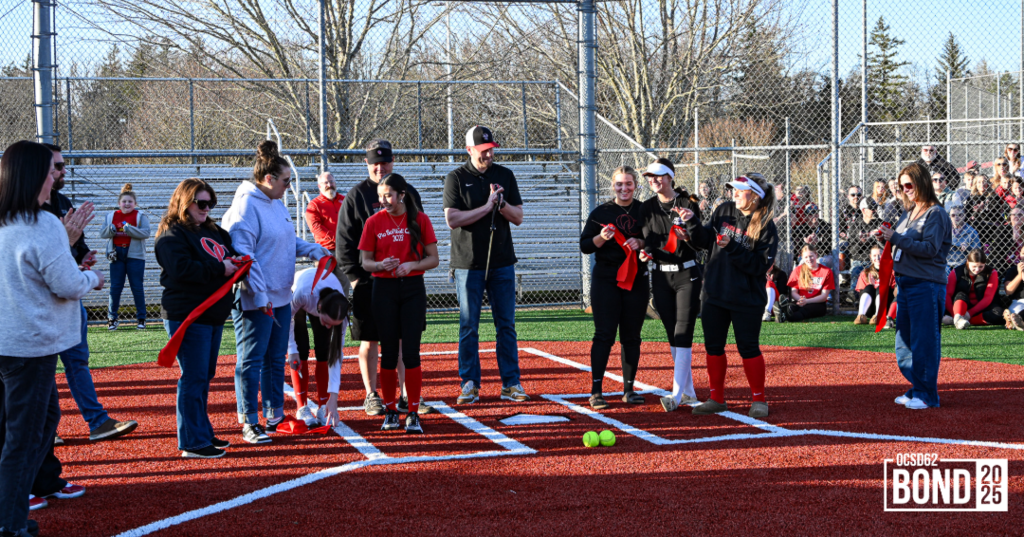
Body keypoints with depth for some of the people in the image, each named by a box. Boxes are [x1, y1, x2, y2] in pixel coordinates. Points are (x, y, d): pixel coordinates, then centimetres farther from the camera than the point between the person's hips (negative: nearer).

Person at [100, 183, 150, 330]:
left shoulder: (141, 216, 0)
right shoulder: (111, 216, 11)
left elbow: (145, 233, -13)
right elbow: (102, 233, 5)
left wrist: (129, 229, -23)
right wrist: (111, 229, -15)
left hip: (135, 256, -3)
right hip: (116, 255, 3)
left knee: (137, 287, 0)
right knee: (115, 287, 1)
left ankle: (141, 318, 7)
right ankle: (112, 318, 8)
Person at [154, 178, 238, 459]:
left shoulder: (213, 231, 17)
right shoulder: (171, 235, -11)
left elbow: (229, 256, 23)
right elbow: (182, 269, -24)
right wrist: (219, 269, -19)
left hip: (213, 316, 9)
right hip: (187, 317, -9)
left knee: (205, 376, 16)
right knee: (193, 378, -8)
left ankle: (203, 433, 26)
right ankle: (193, 443, -4)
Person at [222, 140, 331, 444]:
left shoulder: (276, 205, 12)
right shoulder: (246, 207, -17)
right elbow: (241, 253, -22)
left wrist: (312, 250, 12)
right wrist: (260, 295, -25)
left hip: (280, 297, 9)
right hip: (255, 301, -9)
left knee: (276, 359, 16)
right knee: (252, 360, -3)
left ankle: (275, 415, 26)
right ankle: (250, 423, 2)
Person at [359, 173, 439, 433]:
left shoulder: (420, 220, 0)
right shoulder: (374, 222, 2)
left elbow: (433, 259, 2)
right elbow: (365, 262, 5)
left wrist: (411, 265, -16)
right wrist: (381, 265, -16)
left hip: (413, 288, -1)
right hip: (384, 289, 1)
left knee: (411, 351, -5)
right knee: (388, 352, 4)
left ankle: (413, 414, 1)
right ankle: (391, 411, 14)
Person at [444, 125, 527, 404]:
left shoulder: (505, 175, 8)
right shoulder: (456, 178, -2)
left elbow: (518, 217, 6)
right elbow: (452, 220, -11)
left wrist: (501, 203, -13)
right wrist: (487, 207, -15)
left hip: (502, 262, 3)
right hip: (469, 263, -3)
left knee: (507, 325, 4)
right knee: (469, 326, 1)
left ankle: (510, 383, 9)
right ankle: (470, 384, 8)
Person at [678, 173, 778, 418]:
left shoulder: (766, 228, -13)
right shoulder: (724, 211, 2)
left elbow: (759, 265, -19)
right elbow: (706, 241, 9)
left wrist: (732, 247, -26)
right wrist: (692, 223, -7)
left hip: (747, 299, -5)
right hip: (714, 294, 5)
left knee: (748, 349, 1)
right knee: (713, 347, 10)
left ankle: (758, 399, 15)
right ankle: (717, 399, 23)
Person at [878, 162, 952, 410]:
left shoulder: (935, 213, -10)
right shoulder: (908, 213, 16)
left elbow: (930, 248, -19)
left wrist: (897, 239, -21)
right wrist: (889, 237, 3)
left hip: (926, 285, -9)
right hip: (905, 283, 9)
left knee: (924, 342, -6)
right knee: (904, 341, 12)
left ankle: (926, 394, 1)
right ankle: (916, 388, 22)